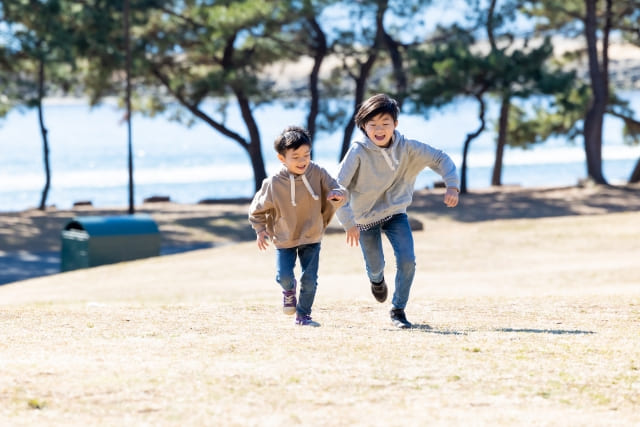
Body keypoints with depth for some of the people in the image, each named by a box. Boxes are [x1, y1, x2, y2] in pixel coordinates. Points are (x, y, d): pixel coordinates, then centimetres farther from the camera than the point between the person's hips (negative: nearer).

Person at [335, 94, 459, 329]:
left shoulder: (407, 147, -16)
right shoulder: (358, 152, -25)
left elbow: (440, 158, -6)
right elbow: (338, 188, -24)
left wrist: (452, 186, -22)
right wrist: (349, 223, -28)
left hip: (396, 211, 2)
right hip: (366, 217, -2)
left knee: (407, 261, -14)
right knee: (375, 266, 12)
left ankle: (398, 310, 7)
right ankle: (377, 279, 53)